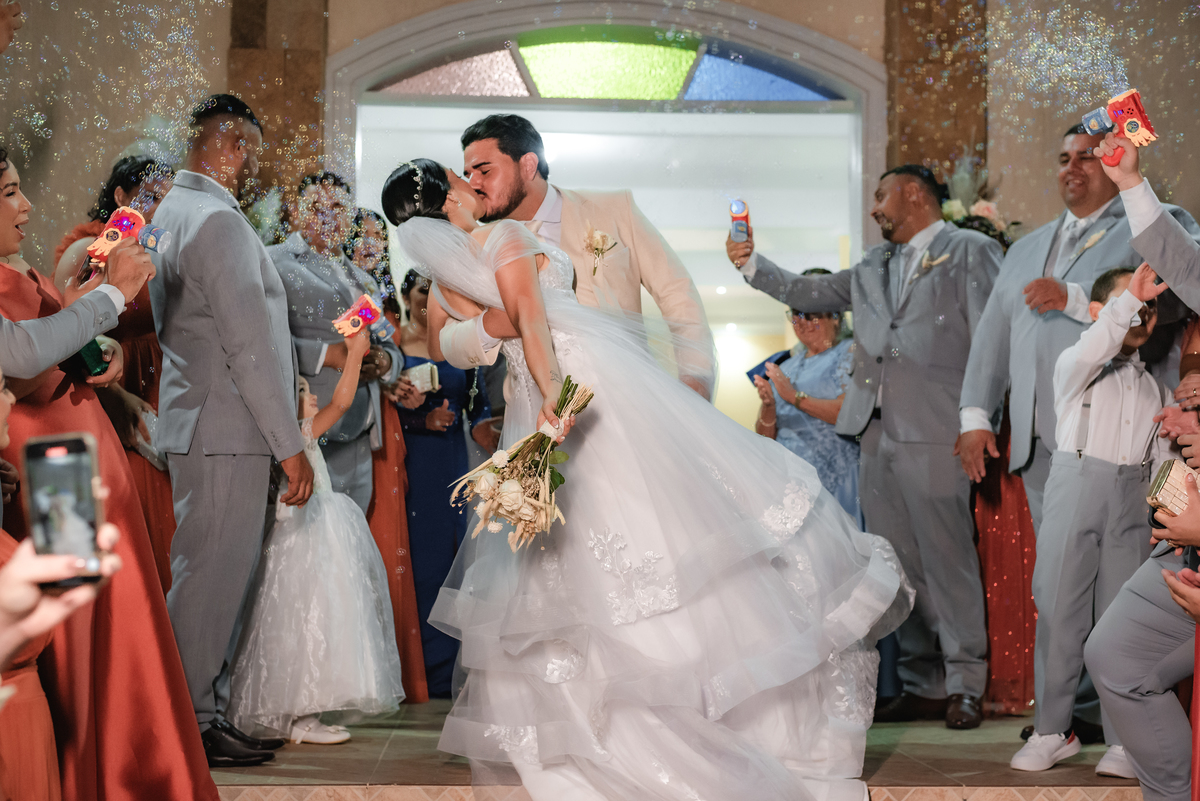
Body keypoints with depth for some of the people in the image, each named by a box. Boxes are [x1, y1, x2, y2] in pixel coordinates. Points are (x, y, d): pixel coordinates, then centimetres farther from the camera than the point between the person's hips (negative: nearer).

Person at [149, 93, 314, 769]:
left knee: (218, 582, 14)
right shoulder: (220, 222, -16)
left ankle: (211, 717, 21)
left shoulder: (172, 212, 16)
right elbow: (248, 345, -19)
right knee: (209, 581, -4)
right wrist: (291, 445, -16)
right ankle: (190, 728, 3)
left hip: (197, 427, 10)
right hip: (228, 433, -10)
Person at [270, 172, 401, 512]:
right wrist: (328, 354, -18)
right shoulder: (274, 262, 2)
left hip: (359, 442, 7)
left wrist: (384, 362, 3)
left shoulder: (363, 280, 25)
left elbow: (389, 348, 27)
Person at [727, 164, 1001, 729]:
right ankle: (923, 686, 13)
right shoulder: (873, 268, 23)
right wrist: (752, 264, 16)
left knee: (949, 561, -4)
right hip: (878, 436, 7)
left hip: (935, 435, -7)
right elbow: (806, 294, 28)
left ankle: (965, 686, 4)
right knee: (898, 568, 6)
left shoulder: (970, 252, 3)